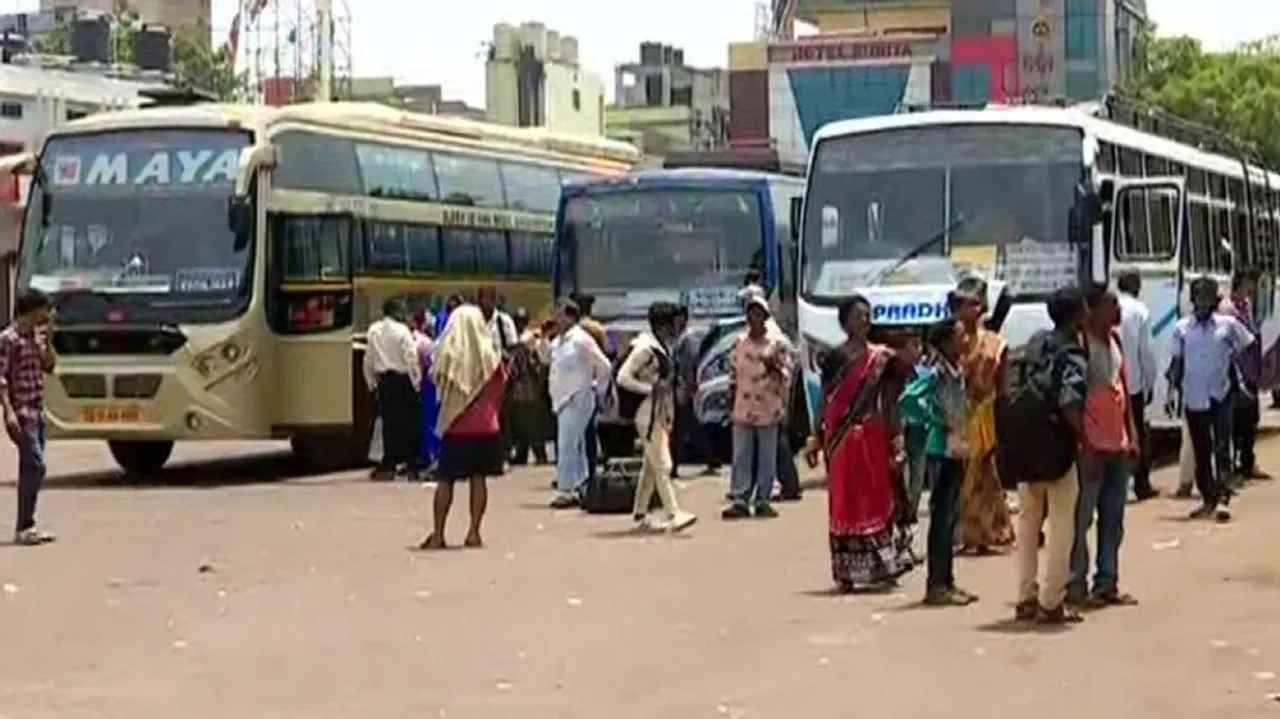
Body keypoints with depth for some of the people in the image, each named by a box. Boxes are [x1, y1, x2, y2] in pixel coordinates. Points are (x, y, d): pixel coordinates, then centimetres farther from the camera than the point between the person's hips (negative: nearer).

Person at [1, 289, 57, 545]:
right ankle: (23, 528, -14)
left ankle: (26, 526, 14)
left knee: (30, 469, 10)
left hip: (37, 414, 9)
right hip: (21, 415, -9)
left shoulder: (34, 337, 14)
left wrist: (48, 338, 5)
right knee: (35, 467, -15)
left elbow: (49, 366, 18)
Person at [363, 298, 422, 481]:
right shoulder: (402, 331, -10)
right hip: (402, 380, -5)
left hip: (383, 381, 5)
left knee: (388, 423, 9)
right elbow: (411, 358, -11)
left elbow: (368, 360, 9)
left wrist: (371, 383, 17)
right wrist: (416, 382, -4)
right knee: (407, 423, 2)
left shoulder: (373, 331, 6)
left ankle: (388, 465, 9)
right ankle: (412, 465, 3)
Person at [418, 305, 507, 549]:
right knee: (478, 479, 6)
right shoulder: (490, 355, -3)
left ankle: (437, 535, 0)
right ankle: (474, 533, 3)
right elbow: (502, 384, 6)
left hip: (454, 426, -1)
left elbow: (436, 381, 4)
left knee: (445, 480, 4)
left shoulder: (446, 354, -6)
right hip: (485, 426, 1)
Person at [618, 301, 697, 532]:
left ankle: (640, 515, 21)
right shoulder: (645, 347, -15)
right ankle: (673, 515, -14)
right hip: (649, 415, -10)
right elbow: (623, 377, -20)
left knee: (650, 467, 14)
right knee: (662, 466, -12)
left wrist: (669, 414, 13)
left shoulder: (662, 347, 14)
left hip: (661, 415, 10)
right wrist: (651, 389, -21)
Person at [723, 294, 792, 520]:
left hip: (768, 410, -2)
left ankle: (763, 501, 9)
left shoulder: (777, 343, -1)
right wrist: (733, 397, 9)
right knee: (741, 457, 0)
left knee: (767, 458, 3)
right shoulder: (739, 342, 7)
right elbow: (734, 372, 13)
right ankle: (740, 500, 1)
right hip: (743, 409, 2)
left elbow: (787, 375, 0)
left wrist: (774, 368, -18)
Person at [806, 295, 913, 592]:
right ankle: (846, 571, 8)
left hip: (872, 436, -1)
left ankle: (882, 566, 9)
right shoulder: (833, 358, 5)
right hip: (840, 436, 1)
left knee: (878, 498, 2)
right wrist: (817, 438, 2)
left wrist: (896, 439, -5)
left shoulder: (882, 358, 3)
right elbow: (825, 401, 7)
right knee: (844, 502, 4)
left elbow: (889, 403, 2)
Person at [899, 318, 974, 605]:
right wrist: (935, 422, -18)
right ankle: (936, 586, -2)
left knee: (950, 517, 12)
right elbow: (908, 399, -27)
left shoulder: (958, 372, 11)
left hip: (958, 450, 8)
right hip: (942, 450, -8)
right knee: (941, 517, -5)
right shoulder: (936, 373, -14)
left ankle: (946, 582, 19)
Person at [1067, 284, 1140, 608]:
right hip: (1093, 446, -9)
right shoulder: (1082, 343, -13)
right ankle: (1076, 586, 1)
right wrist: (1085, 445, -19)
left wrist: (1131, 434, 15)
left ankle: (1107, 584, 18)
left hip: (1117, 444, 9)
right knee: (1081, 519, -3)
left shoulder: (1114, 339, 13)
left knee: (1113, 520, 12)